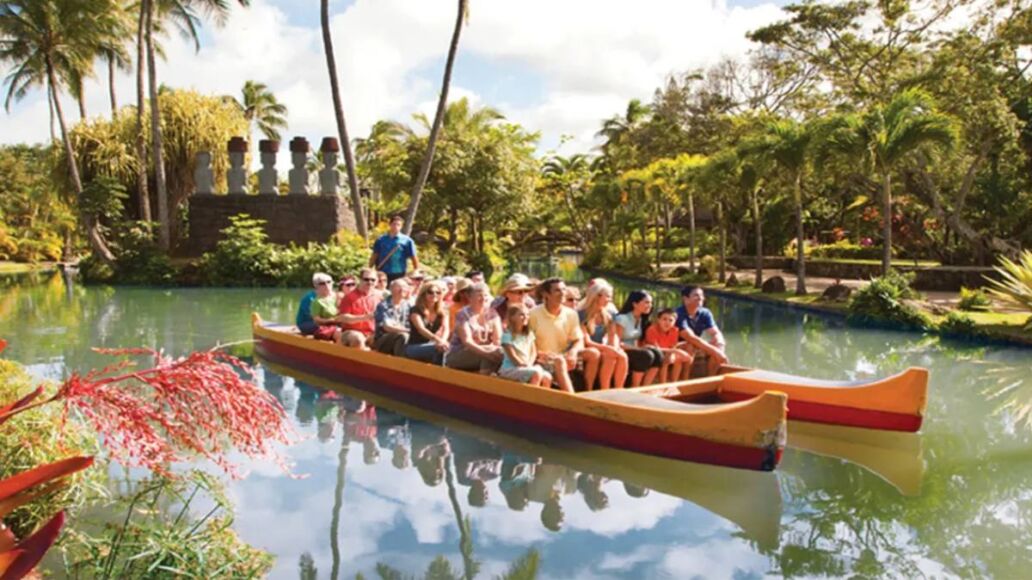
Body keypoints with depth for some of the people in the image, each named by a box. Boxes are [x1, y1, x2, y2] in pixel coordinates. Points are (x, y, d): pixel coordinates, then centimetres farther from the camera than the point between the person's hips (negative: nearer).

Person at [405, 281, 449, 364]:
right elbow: (421, 329, -25)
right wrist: (438, 340, -44)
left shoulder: (441, 312, 7)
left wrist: (443, 340, -35)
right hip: (413, 348, -5)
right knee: (439, 348, -32)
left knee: (443, 346, -29)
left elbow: (446, 329, -11)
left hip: (431, 345, 5)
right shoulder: (416, 310, -8)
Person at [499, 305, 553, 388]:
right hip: (510, 369, -7)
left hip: (527, 368, 7)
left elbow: (534, 352, 9)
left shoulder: (529, 334, 12)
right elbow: (513, 357, -13)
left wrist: (529, 364, -9)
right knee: (537, 373, -29)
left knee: (547, 377, -17)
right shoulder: (507, 335, -8)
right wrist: (526, 365, -16)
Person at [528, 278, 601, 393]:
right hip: (544, 359, -5)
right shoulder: (534, 314, -8)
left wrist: (573, 351, -17)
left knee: (593, 353, -16)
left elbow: (579, 340, 6)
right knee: (559, 361, -37)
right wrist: (540, 354, -27)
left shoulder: (571, 314, 6)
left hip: (565, 356, 5)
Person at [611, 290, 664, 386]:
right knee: (646, 355, -32)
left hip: (633, 351, 7)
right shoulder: (622, 318, -15)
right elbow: (615, 343, -17)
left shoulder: (641, 319, 10)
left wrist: (641, 348, -11)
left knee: (657, 354, -20)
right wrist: (637, 349, -22)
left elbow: (637, 341, 12)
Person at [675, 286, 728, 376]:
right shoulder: (679, 314, -25)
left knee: (718, 347, -16)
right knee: (691, 346, -36)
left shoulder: (705, 313, -4)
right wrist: (714, 350, -35)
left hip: (696, 348, 7)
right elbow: (691, 338, -33)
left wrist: (719, 345, -31)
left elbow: (716, 333, -7)